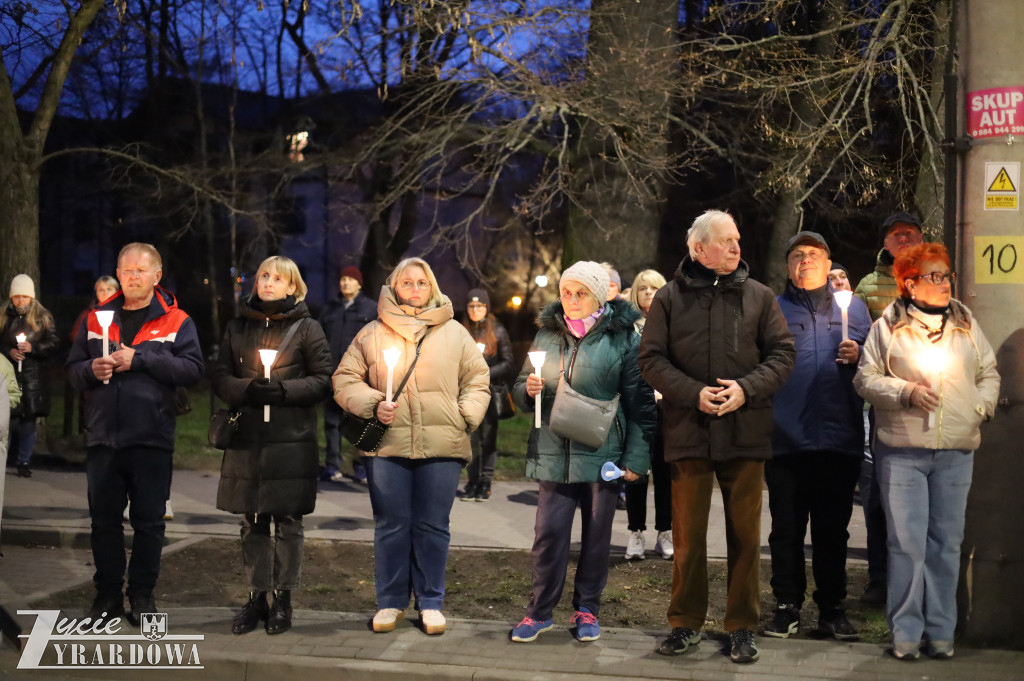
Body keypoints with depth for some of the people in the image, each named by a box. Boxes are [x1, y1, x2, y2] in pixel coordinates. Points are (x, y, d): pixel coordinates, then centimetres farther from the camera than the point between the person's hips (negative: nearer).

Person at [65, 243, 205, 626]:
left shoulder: (176, 321, 2)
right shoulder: (97, 318, 10)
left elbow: (192, 369, -11)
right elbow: (72, 369, 11)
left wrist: (139, 358, -16)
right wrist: (91, 369, -12)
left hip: (152, 439, -2)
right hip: (103, 437, 3)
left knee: (149, 522, 5)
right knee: (104, 520, 7)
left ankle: (142, 595, 16)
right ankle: (107, 595, 17)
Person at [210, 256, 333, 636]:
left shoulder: (307, 329, 3)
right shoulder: (238, 328, 13)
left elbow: (324, 379, -1)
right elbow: (219, 376, 10)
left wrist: (283, 390, -14)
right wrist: (246, 390, -10)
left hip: (292, 440, -3)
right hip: (246, 438, 3)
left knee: (287, 522, 0)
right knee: (252, 523, 6)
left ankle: (282, 599, 9)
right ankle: (256, 598, 14)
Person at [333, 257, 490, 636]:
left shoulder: (454, 333, 13)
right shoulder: (373, 333, 9)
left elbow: (477, 380, 14)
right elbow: (345, 381, 8)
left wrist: (465, 417, 0)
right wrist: (373, 405, -7)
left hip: (440, 447, 0)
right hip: (388, 444, 0)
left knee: (432, 526, 3)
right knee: (391, 525, 3)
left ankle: (430, 602, 13)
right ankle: (391, 601, 14)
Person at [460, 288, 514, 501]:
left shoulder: (498, 331, 4)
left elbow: (507, 363, 3)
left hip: (491, 390, -1)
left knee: (488, 438, -3)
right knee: (471, 438, -2)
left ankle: (486, 483, 3)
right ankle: (472, 482, 5)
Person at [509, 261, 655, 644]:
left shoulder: (622, 337, -1)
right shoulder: (548, 333, 10)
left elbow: (639, 401, -2)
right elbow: (520, 391, 17)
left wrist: (636, 457, -8)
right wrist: (528, 390, -8)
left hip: (603, 452, -2)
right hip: (554, 451, 2)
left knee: (596, 535, 6)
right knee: (548, 533, -1)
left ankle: (587, 609, 19)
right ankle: (540, 610, 11)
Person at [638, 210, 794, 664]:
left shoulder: (758, 296, 6)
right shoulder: (670, 298, 3)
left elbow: (782, 354, 3)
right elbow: (651, 359, 0)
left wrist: (747, 389, -13)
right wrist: (694, 393, -13)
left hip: (745, 434, 1)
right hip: (688, 434, -1)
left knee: (745, 534, 5)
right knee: (688, 535, 6)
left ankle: (742, 626, 16)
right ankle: (686, 623, 18)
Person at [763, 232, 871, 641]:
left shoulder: (853, 308, 14)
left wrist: (858, 356, -8)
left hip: (839, 438, 1)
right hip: (786, 437, 0)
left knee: (833, 529, 4)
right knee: (786, 527, 2)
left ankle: (832, 610, 12)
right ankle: (787, 606, 11)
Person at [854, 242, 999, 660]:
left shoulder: (967, 324, 13)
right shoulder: (888, 326, 2)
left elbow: (989, 373, 18)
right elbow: (866, 378, 0)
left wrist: (982, 406, 1)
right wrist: (907, 392, -12)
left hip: (956, 451, 3)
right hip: (902, 450, -3)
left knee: (946, 542, 5)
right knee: (907, 542, -6)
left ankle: (940, 631, 13)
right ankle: (906, 632, 3)